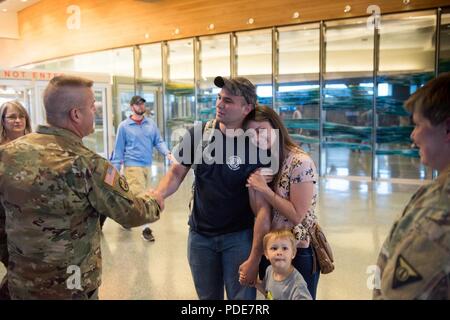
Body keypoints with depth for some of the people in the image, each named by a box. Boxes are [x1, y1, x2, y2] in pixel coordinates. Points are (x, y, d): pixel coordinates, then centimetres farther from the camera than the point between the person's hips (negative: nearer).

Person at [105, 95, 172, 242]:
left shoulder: (151, 123, 7)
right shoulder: (124, 126, -2)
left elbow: (158, 141, 6)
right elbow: (119, 149, 0)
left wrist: (167, 153, -13)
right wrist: (115, 170, -2)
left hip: (147, 166, 5)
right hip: (132, 166, -4)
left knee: (133, 196, 15)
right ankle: (146, 228, -1)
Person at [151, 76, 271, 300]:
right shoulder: (198, 134, -5)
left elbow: (262, 209, -17)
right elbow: (177, 173, 1)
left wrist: (254, 259, -20)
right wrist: (157, 195, -21)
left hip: (238, 236, -3)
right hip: (200, 235, 4)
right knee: (207, 296, 18)